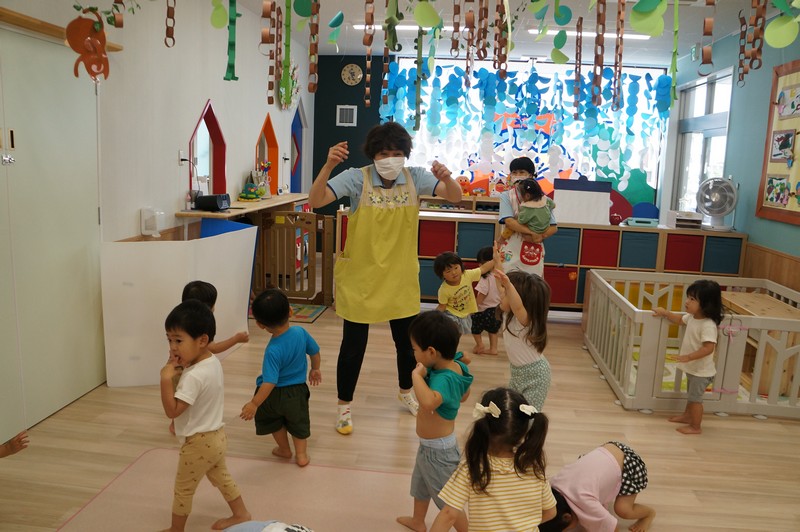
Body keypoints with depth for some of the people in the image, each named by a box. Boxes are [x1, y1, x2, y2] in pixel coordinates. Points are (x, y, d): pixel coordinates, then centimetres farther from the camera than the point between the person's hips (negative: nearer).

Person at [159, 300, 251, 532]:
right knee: (221, 477, 28)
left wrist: (166, 378, -32)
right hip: (215, 435, 9)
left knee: (183, 490, 13)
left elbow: (172, 411, -26)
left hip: (199, 442, -9)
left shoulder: (194, 376, -31)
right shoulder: (214, 362, -4)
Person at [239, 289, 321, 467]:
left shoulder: (273, 351, -34)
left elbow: (270, 382, -33)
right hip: (298, 390, 3)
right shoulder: (300, 332, -18)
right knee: (298, 422, 26)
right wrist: (315, 369, 19)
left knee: (274, 421, 28)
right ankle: (301, 454, 33)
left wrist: (254, 404, -24)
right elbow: (315, 352, -1)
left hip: (276, 395, -3)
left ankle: (284, 449, 45)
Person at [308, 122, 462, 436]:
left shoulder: (415, 178, -6)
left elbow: (455, 197, -13)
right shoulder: (357, 178, -14)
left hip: (400, 278, 4)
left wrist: (446, 177, -35)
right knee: (353, 344, 6)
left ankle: (405, 392, 45)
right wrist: (328, 166, -39)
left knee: (407, 340, 19)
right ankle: (344, 407, 27)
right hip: (359, 277, -3)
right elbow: (315, 201, -23)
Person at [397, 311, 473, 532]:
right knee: (420, 484, 32)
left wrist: (417, 374, -44)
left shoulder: (444, 378, -36)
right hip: (428, 445, 10)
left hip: (438, 450, -10)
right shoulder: (455, 365, -9)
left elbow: (428, 402, -58)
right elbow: (464, 395, 9)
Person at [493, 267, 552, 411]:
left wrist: (508, 285, -70)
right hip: (518, 371, 9)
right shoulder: (509, 315, -6)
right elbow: (504, 286, 4)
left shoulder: (524, 319, -29)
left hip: (535, 374, -9)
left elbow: (518, 306, -54)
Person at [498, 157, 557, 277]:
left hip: (534, 252, 2)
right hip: (511, 251, -1)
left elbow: (553, 227, 3)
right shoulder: (506, 196, 1)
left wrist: (540, 236, -16)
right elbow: (508, 221, -14)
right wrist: (532, 233, -21)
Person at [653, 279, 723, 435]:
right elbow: (680, 319, 21)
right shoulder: (692, 317, -2)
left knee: (695, 398, 3)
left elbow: (708, 348, -36)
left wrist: (688, 357, -39)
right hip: (692, 368, 9)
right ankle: (687, 415, 45)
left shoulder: (708, 325, -31)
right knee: (691, 395, 27)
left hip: (701, 370, -9)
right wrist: (665, 313, 16)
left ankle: (695, 427, 16)